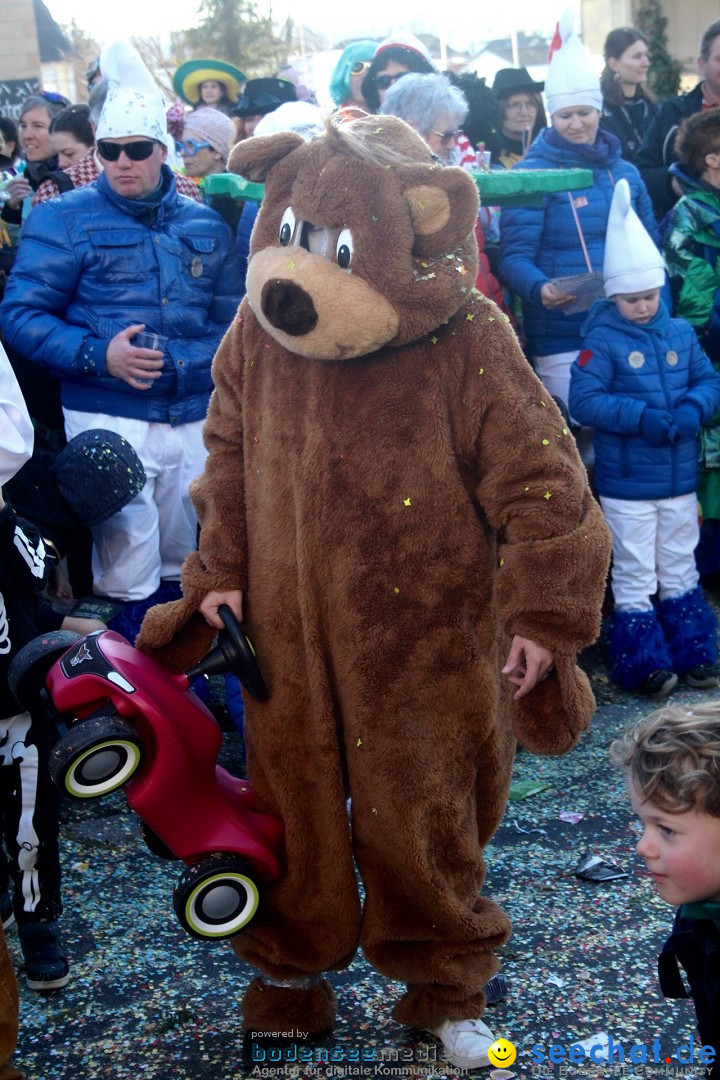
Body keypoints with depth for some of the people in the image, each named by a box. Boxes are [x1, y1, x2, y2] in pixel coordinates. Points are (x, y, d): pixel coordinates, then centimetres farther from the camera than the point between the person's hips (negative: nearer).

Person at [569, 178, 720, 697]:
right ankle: (646, 662, 16)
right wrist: (643, 417, -26)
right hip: (626, 483, -4)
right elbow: (583, 400, -18)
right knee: (635, 577, 7)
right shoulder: (602, 340, -12)